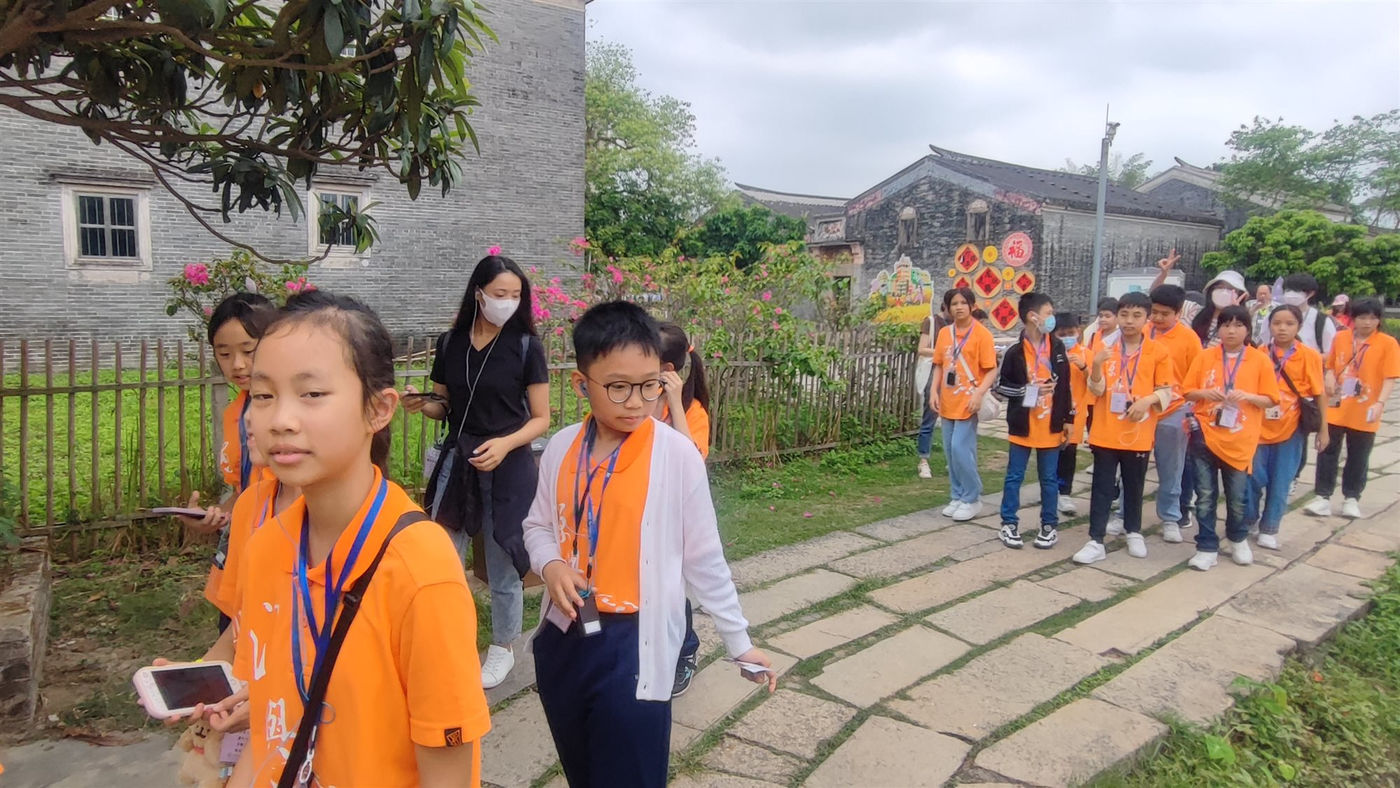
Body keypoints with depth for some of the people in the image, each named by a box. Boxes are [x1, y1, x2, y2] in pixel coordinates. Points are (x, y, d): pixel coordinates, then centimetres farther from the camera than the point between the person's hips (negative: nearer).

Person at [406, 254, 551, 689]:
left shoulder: (527, 346, -7)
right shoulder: (449, 342, 3)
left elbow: (540, 419, -5)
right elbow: (445, 407, 13)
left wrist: (505, 443, -22)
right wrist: (421, 405, -9)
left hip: (508, 467, -3)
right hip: (456, 462, 3)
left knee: (502, 563, 8)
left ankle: (503, 648, 28)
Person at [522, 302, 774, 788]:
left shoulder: (677, 455, -13)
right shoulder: (561, 447, -2)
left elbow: (704, 558, -4)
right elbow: (537, 525, 13)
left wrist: (738, 640, 1)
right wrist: (550, 565, -9)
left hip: (634, 642, -4)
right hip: (563, 636, 5)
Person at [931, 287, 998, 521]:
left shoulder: (981, 334, -8)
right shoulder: (944, 333, 8)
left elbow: (991, 370, -9)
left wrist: (979, 394, -22)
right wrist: (934, 391, 2)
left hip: (968, 402, -6)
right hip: (948, 401, 6)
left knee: (961, 448, -10)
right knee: (950, 450, 9)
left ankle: (972, 499, 5)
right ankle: (958, 497, 22)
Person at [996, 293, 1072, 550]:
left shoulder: (1057, 347, 3)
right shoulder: (1015, 352, -9)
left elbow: (1065, 384, 9)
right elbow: (1001, 385, -3)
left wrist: (1068, 418, 8)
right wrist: (1026, 391, -17)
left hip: (1051, 425, 3)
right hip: (1022, 425, -3)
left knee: (1049, 478, 10)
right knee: (1014, 476, 6)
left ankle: (1049, 525, 22)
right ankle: (1009, 524, 16)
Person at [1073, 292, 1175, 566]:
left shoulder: (1158, 352, -3)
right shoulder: (1105, 348, -1)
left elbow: (1166, 391, 0)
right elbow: (1097, 390, -5)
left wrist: (1147, 400, -20)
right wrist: (1096, 366, -23)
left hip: (1139, 434, 0)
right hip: (1106, 432, 0)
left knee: (1134, 486, 15)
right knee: (1102, 487, 3)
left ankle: (1134, 533, 34)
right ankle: (1096, 541, 6)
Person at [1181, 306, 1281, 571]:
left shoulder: (1260, 360, -1)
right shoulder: (1204, 357, 2)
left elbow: (1271, 400, 0)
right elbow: (1188, 392, 5)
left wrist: (1247, 396, -18)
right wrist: (1205, 393, -15)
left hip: (1240, 440, 0)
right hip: (1205, 435, 1)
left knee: (1237, 496, 10)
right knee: (1205, 495, 3)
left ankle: (1238, 539, 36)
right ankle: (1207, 548, 14)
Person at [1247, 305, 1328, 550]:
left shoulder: (1309, 356, -4)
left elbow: (1319, 394, 0)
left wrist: (1323, 429, 0)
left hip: (1291, 429, -1)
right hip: (1259, 427, 1)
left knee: (1281, 482, 7)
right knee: (1253, 477, 4)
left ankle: (1269, 529, 19)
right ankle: (1247, 520, 25)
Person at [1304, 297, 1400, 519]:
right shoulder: (1340, 338, 2)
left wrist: (1380, 403, -23)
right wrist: (1330, 379, -7)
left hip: (1364, 414, -2)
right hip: (1336, 408, 2)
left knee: (1358, 457, 9)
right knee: (1327, 452, 5)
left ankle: (1351, 498, 23)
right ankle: (1323, 496, 13)